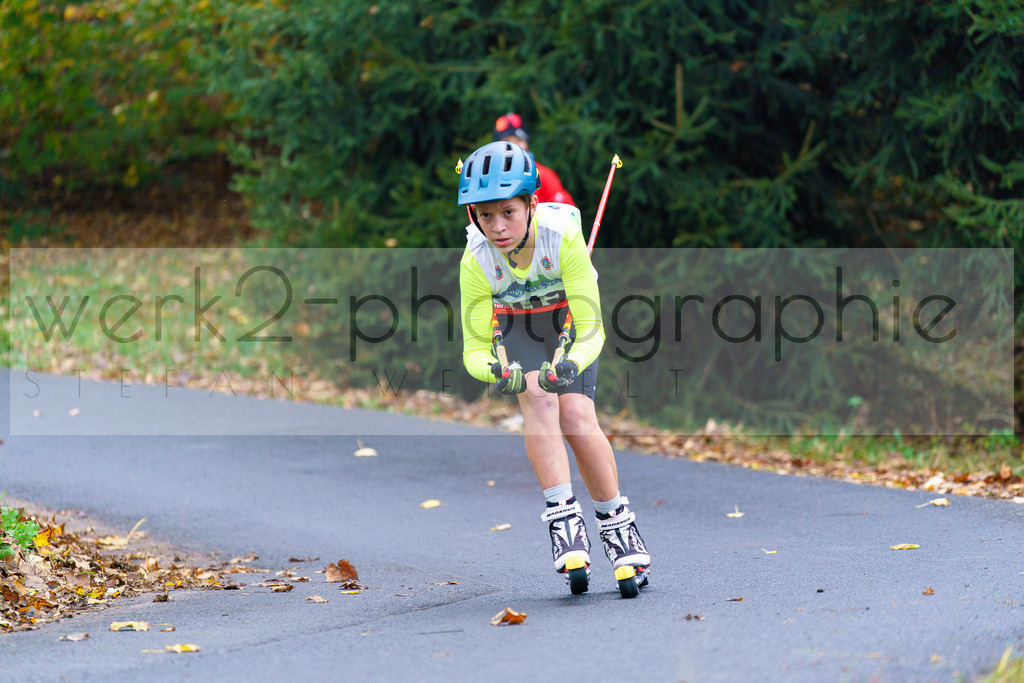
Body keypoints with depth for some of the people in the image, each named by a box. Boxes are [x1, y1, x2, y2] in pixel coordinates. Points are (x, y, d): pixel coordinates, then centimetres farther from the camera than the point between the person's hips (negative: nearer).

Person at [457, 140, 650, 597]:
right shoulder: (477, 260, -29)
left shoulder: (563, 236, -35)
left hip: (571, 323, -1)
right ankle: (563, 516, -27)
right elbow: (475, 347, -24)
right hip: (518, 327, 1)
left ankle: (617, 524, -3)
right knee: (538, 398, -27)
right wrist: (495, 372, -47)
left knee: (577, 414, -20)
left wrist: (570, 365, -53)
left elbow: (591, 331, -33)